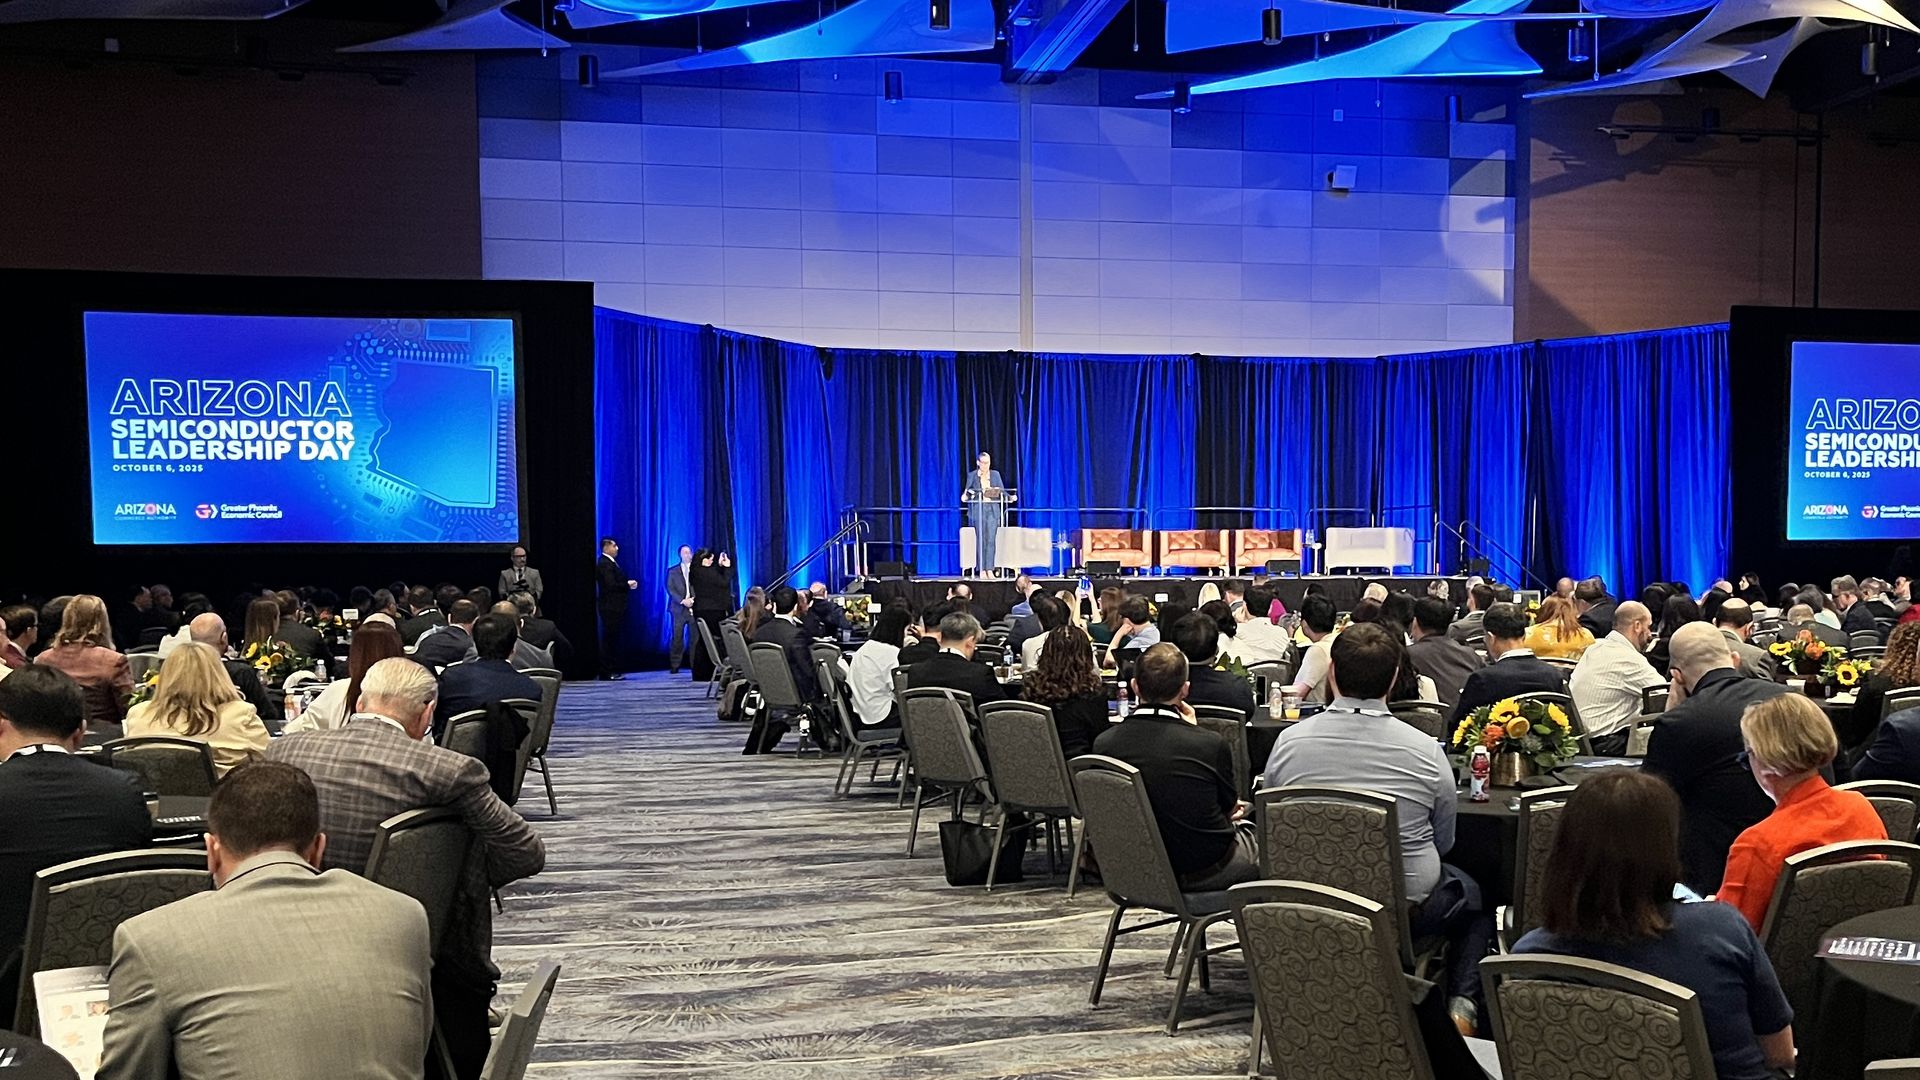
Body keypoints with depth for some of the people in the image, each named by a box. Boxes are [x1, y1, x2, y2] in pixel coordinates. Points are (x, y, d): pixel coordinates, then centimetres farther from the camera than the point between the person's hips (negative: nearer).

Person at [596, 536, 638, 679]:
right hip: (610, 607, -10)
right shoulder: (604, 564, -13)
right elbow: (611, 585, -22)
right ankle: (607, 672, -5)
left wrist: (628, 584, 3)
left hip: (614, 607, 10)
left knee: (612, 640, 12)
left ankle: (613, 670, 16)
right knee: (610, 639, -7)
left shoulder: (610, 563, 17)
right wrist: (628, 585, -11)